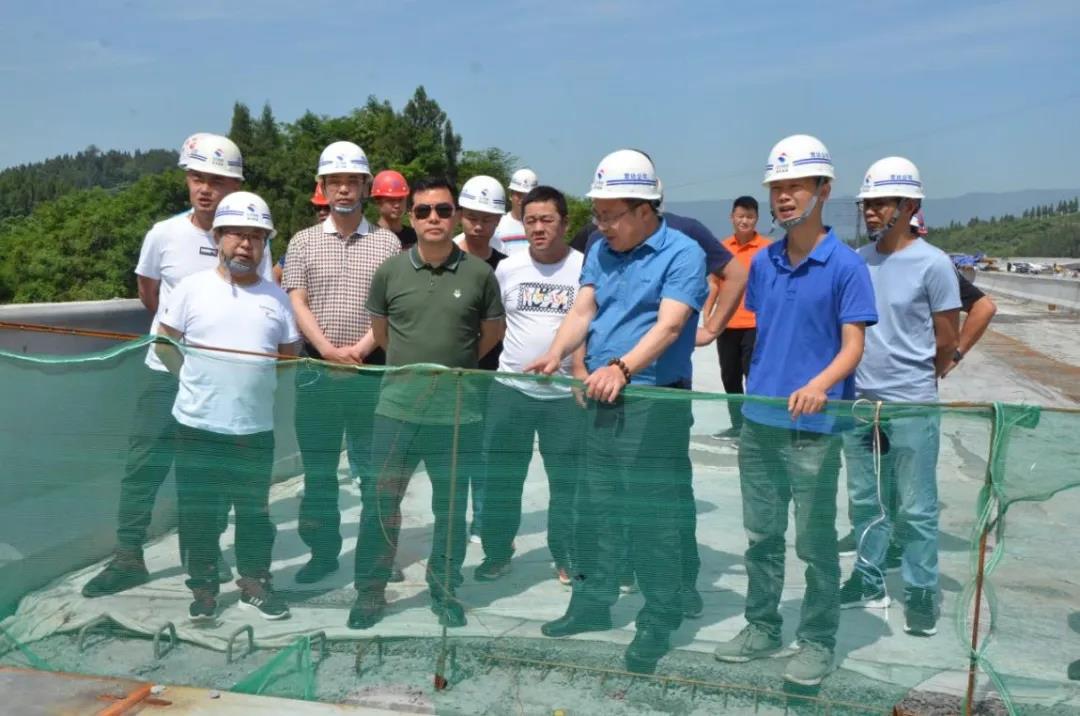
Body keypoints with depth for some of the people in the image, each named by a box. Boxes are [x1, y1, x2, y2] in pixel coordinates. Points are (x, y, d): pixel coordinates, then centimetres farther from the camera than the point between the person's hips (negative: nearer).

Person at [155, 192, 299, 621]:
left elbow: (290, 355, 11)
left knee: (254, 511, 13)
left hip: (256, 428, 2)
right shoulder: (193, 288, -3)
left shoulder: (275, 296, 3)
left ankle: (254, 583, 28)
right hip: (197, 425, -2)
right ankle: (203, 586, 24)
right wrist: (196, 379, 3)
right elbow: (163, 344, 3)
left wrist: (256, 381, 4)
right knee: (198, 511, 8)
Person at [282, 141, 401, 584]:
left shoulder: (387, 243, 5)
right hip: (316, 368, 2)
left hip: (372, 367, -1)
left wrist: (360, 349, -14)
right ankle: (322, 551, 21)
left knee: (374, 466, 4)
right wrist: (328, 351, -13)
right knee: (318, 468, 9)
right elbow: (297, 304, 1)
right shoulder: (303, 242, 8)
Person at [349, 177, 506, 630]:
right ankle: (370, 592, 22)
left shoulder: (479, 273, -2)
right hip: (398, 406, 0)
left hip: (458, 410, 0)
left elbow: (492, 332, 12)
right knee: (381, 502, 6)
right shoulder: (390, 270, 1)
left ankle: (445, 592, 28)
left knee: (451, 508, 11)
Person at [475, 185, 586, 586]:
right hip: (510, 389, 2)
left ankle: (567, 558, 23)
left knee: (568, 480, 7)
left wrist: (583, 371, -12)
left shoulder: (584, 268, -3)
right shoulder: (507, 269, 4)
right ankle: (497, 552, 26)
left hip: (566, 394, -2)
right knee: (500, 477, 9)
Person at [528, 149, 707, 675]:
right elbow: (582, 310, 2)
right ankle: (592, 601, 32)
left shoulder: (682, 254, -10)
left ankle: (658, 625, 14)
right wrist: (555, 354, -16)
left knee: (652, 520, -1)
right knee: (595, 508, 16)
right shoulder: (600, 253, 11)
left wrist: (623, 367, -37)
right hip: (600, 399, 7)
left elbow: (669, 325, -22)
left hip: (654, 405, -7)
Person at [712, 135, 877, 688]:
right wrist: (758, 389, 14)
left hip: (814, 428, -5)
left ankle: (818, 642, 21)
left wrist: (818, 386, -30)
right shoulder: (762, 262, 8)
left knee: (815, 544, 5)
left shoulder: (845, 265, -8)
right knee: (761, 535, 15)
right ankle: (762, 627, 30)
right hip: (758, 420, 5)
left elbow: (853, 347, -12)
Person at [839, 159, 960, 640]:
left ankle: (921, 594, 19)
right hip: (858, 401, 5)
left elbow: (946, 341, -3)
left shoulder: (932, 264, -9)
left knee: (915, 508, 5)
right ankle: (868, 581, 30)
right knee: (865, 501, 16)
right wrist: (866, 379, 11)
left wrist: (913, 382, 9)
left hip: (911, 406, -5)